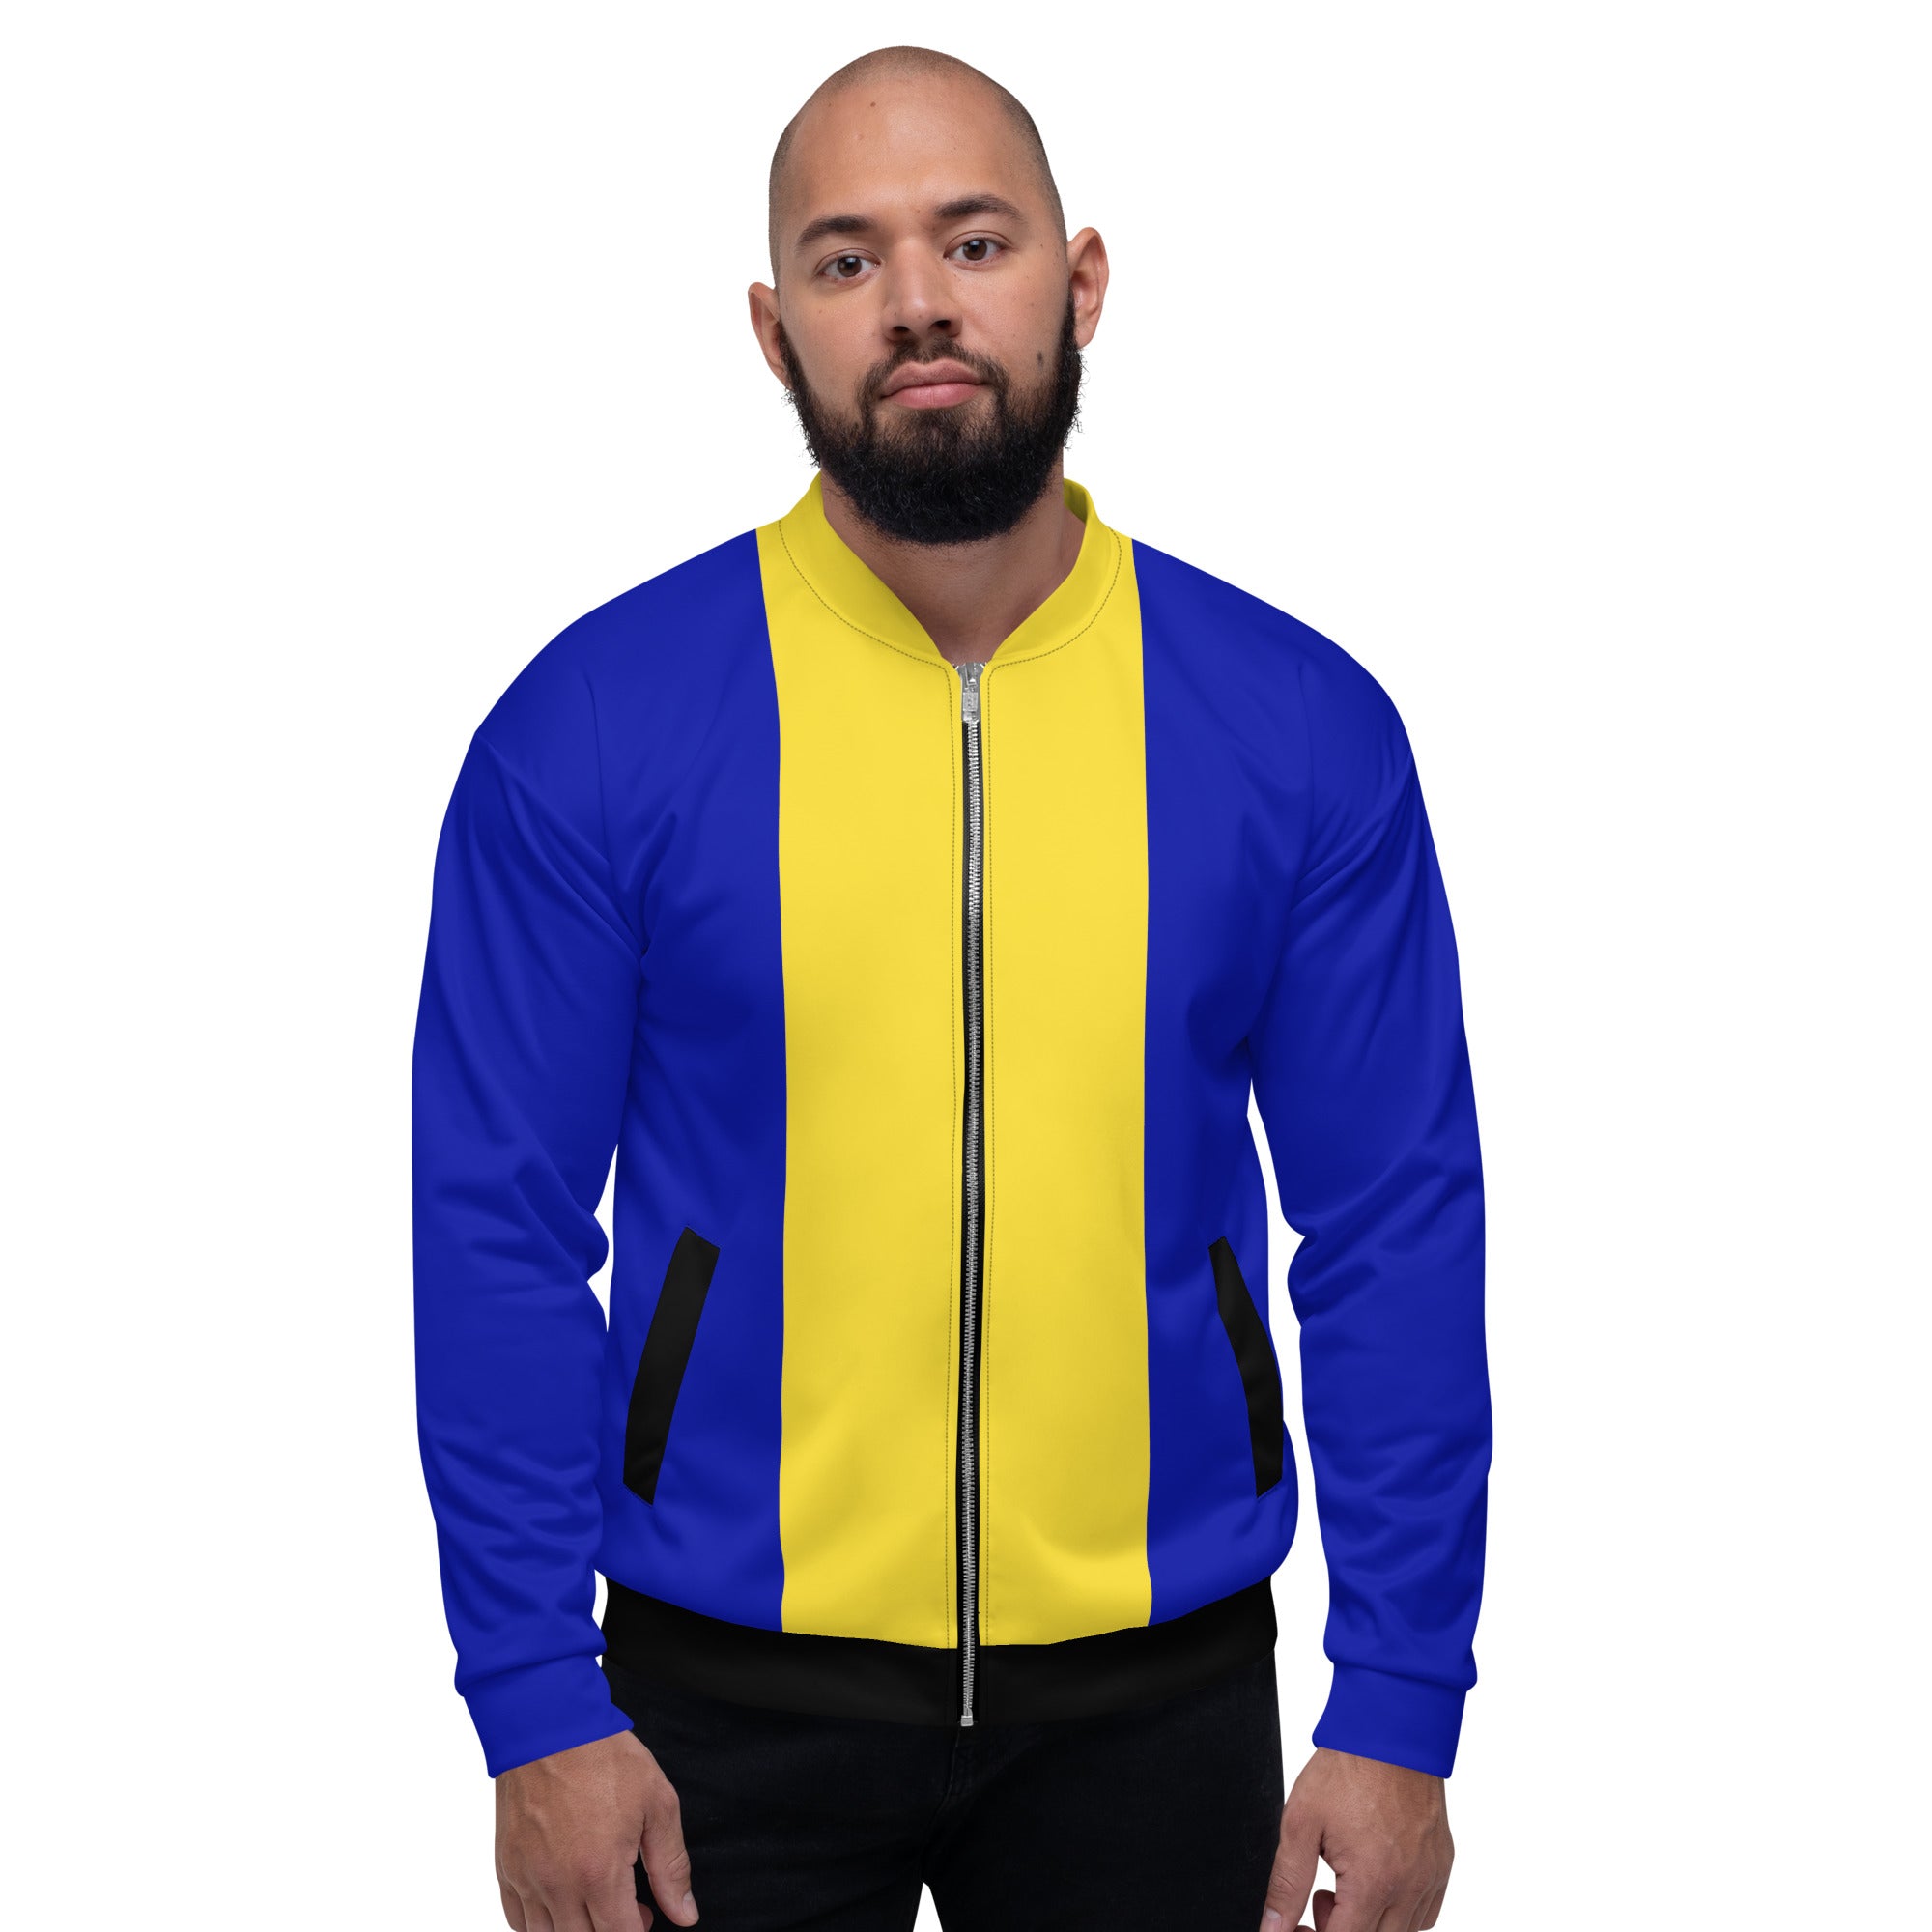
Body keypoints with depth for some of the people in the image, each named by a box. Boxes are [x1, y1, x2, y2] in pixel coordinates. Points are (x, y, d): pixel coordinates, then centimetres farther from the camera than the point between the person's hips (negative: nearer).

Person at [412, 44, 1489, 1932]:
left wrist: (1399, 1710, -4)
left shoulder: (1302, 725, -3)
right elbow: (502, 1228, -4)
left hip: (1156, 1693, 1)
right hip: (733, 1691, -1)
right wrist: (538, 1705, -8)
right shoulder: (591, 723, -6)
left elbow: (1395, 1229, -1)